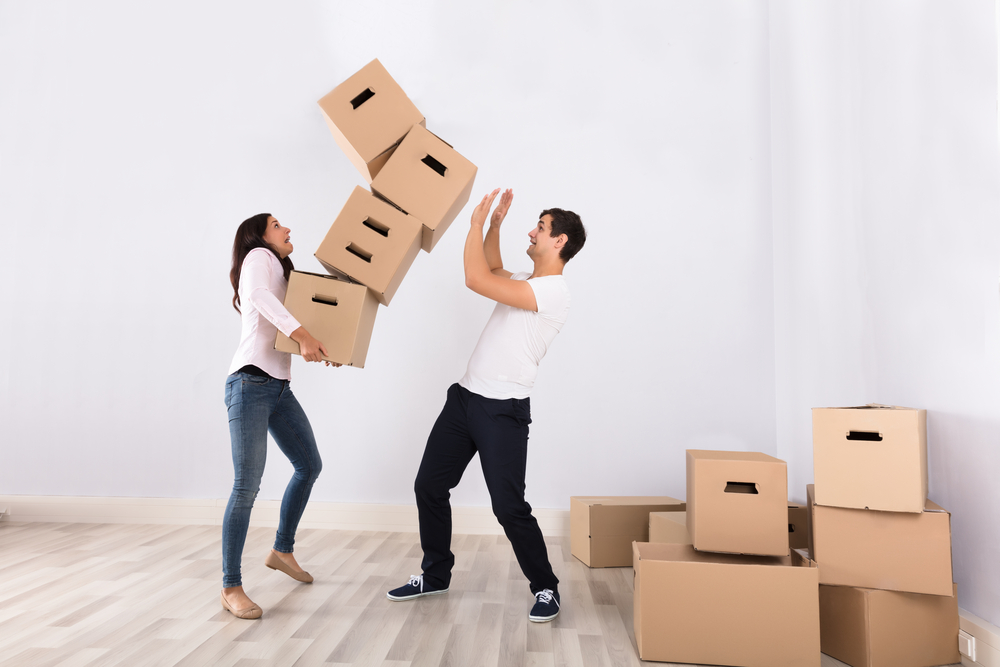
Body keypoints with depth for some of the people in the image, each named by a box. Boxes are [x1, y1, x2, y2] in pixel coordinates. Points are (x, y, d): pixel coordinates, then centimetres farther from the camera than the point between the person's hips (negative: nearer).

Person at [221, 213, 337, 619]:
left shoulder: (281, 271, 25)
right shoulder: (259, 256, -1)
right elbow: (257, 293, -25)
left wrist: (324, 348, 5)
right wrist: (301, 334, -34)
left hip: (279, 387, 10)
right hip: (251, 383, -10)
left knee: (310, 466, 16)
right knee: (247, 486, -10)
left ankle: (282, 551, 31)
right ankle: (230, 588, -1)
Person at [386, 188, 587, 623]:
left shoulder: (554, 291, -16)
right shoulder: (525, 282, 14)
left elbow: (477, 280, -23)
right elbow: (491, 269, 35)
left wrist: (476, 222, -11)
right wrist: (496, 223, 22)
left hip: (503, 410, -9)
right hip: (465, 396, 9)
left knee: (509, 507, -6)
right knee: (429, 486, 12)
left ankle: (545, 589, 16)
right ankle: (435, 575, 29)